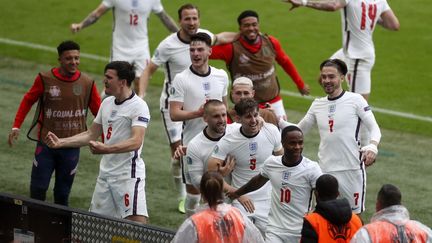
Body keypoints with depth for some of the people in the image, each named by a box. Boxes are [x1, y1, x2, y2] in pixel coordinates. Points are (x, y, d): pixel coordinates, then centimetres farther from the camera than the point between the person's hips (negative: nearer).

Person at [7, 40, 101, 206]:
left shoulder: (87, 83, -4)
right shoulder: (45, 79, -7)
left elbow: (99, 112, 3)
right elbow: (28, 101, 5)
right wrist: (16, 126, -3)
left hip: (71, 147, 1)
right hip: (46, 144, -1)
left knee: (62, 194, 7)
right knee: (38, 189, -1)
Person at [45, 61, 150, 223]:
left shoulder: (138, 106, -12)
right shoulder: (106, 103, 13)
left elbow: (136, 142, -25)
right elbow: (91, 134, 22)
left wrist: (106, 149, -37)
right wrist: (61, 142, 12)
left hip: (128, 175, -8)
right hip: (106, 172, 8)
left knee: (137, 222, -17)